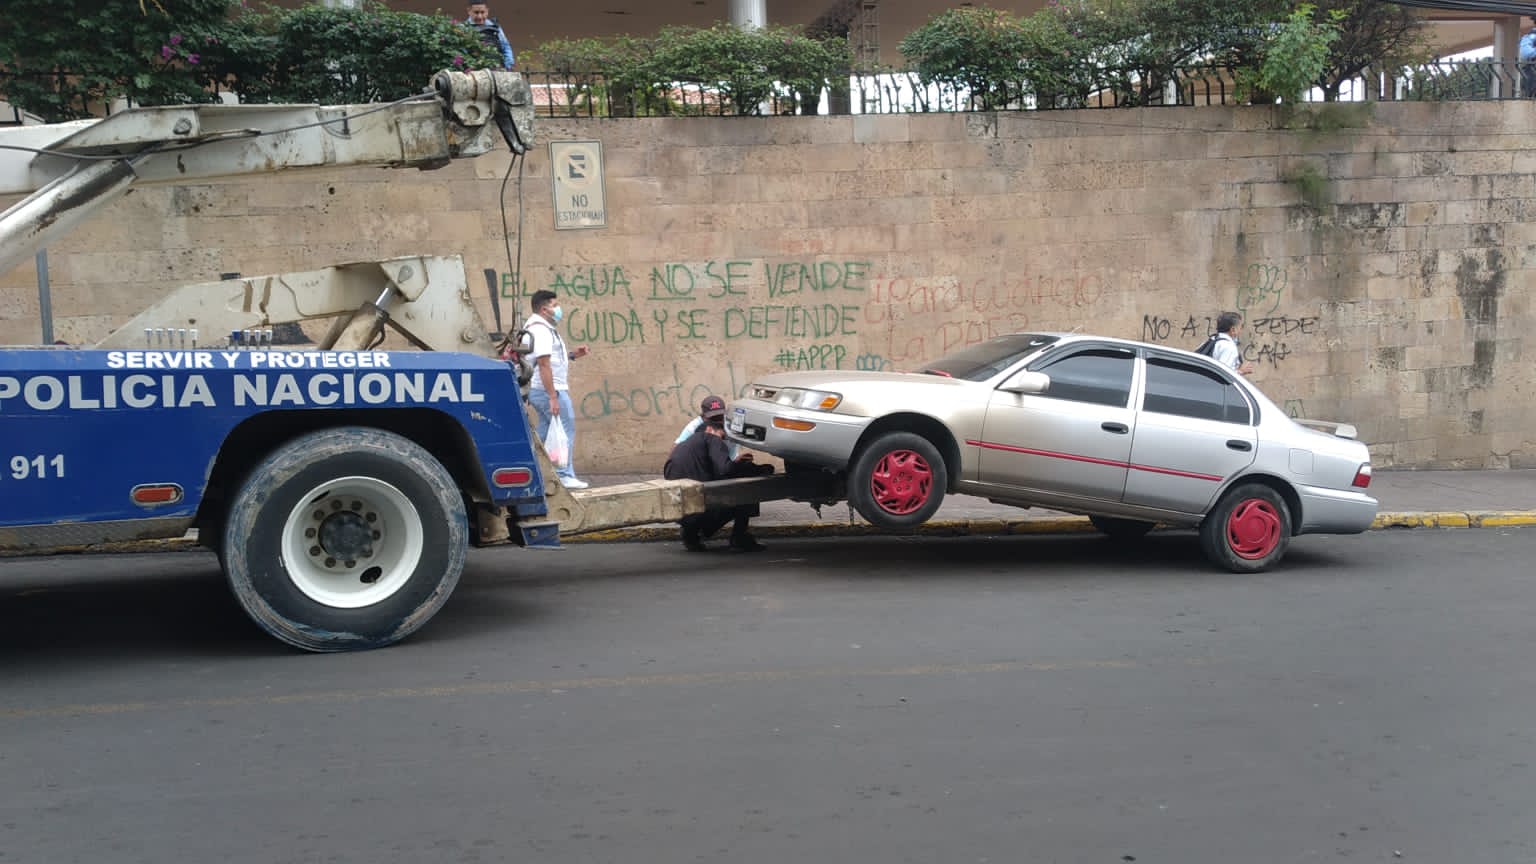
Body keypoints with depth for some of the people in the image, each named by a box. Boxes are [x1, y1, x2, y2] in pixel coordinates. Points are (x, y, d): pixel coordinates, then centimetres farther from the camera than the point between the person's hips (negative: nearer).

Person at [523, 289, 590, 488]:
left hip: (540, 390, 11)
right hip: (550, 390, -11)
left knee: (546, 434, 13)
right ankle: (565, 476, -4)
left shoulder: (543, 327, 18)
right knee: (565, 431, -6)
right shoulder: (541, 329, -16)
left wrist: (572, 355, 13)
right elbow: (544, 364, -23)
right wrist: (553, 397, -27)